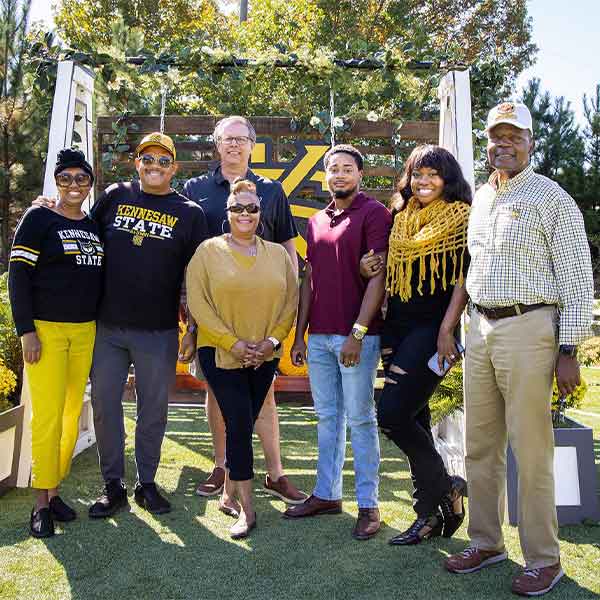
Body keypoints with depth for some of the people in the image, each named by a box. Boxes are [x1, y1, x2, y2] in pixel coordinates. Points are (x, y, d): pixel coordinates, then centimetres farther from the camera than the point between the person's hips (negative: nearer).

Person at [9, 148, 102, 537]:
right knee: (47, 415, -5)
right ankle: (41, 503, 6)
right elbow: (18, 274, -7)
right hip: (45, 330, -5)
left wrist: (100, 326, 13)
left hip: (85, 331, 5)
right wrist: (26, 330, -12)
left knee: (72, 414, 7)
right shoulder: (39, 218, -2)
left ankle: (54, 489, 20)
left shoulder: (94, 226, 13)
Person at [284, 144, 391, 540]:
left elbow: (378, 277, -11)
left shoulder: (374, 213, -4)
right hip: (319, 336, 6)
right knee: (327, 417, 13)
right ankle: (327, 494, 26)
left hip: (357, 336, -6)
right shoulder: (316, 221, 16)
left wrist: (358, 333, -17)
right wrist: (299, 335, 12)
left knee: (360, 418, 1)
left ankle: (368, 504, 13)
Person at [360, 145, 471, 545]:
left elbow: (463, 279, -9)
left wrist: (447, 330, -18)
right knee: (414, 420, 9)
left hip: (432, 329, -7)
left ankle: (446, 488, 11)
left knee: (392, 414, -13)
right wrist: (369, 269, 1)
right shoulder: (401, 219, 16)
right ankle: (430, 514, 22)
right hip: (396, 328, 7)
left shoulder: (461, 219, -2)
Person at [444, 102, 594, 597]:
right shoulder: (480, 198, 16)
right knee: (480, 446, 12)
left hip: (527, 328, -6)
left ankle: (544, 560, 16)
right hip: (480, 329, 7)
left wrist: (568, 351, -11)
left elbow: (577, 280, -7)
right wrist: (459, 330, 17)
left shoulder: (551, 198, -3)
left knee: (530, 450, -1)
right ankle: (487, 543, 27)